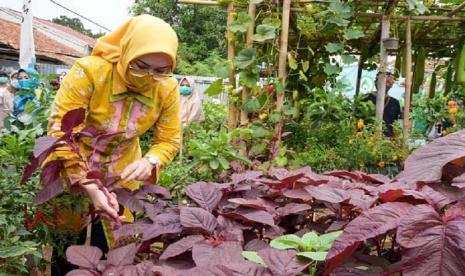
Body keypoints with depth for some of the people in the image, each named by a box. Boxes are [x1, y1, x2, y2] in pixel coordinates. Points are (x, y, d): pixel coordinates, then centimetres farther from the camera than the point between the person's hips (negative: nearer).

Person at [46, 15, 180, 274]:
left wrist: (150, 162, -32)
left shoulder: (168, 88, -16)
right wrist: (89, 186, -36)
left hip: (122, 178, 3)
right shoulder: (88, 72, -28)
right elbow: (59, 133, -29)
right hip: (70, 175, -3)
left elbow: (170, 140, -9)